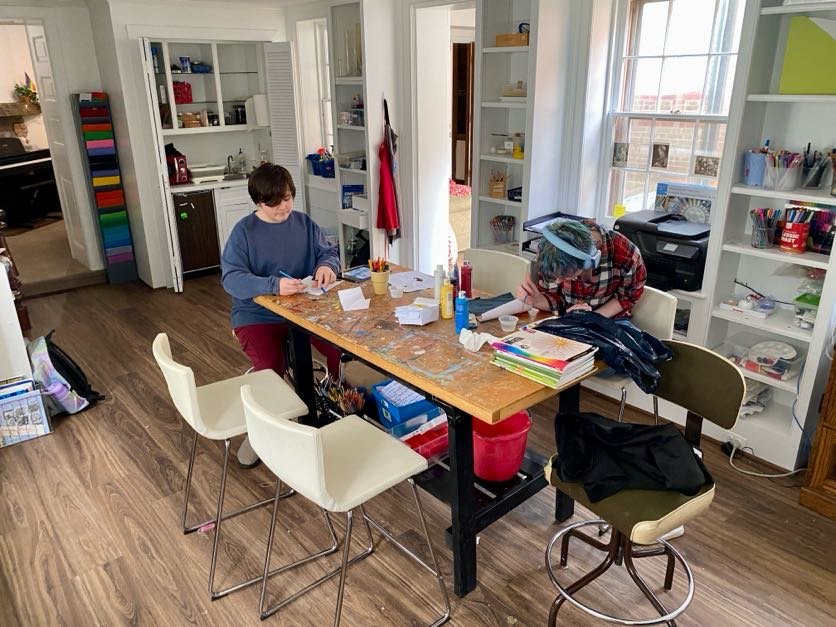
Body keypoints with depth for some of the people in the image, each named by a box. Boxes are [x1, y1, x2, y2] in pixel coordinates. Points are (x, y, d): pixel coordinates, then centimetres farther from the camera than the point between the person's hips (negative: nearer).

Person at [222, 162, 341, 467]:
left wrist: (326, 265, -13)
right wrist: (273, 285, -31)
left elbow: (329, 252, 13)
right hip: (257, 315, -3)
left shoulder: (304, 223, 5)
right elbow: (231, 278, -16)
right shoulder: (244, 231, -8)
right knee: (270, 369, -28)